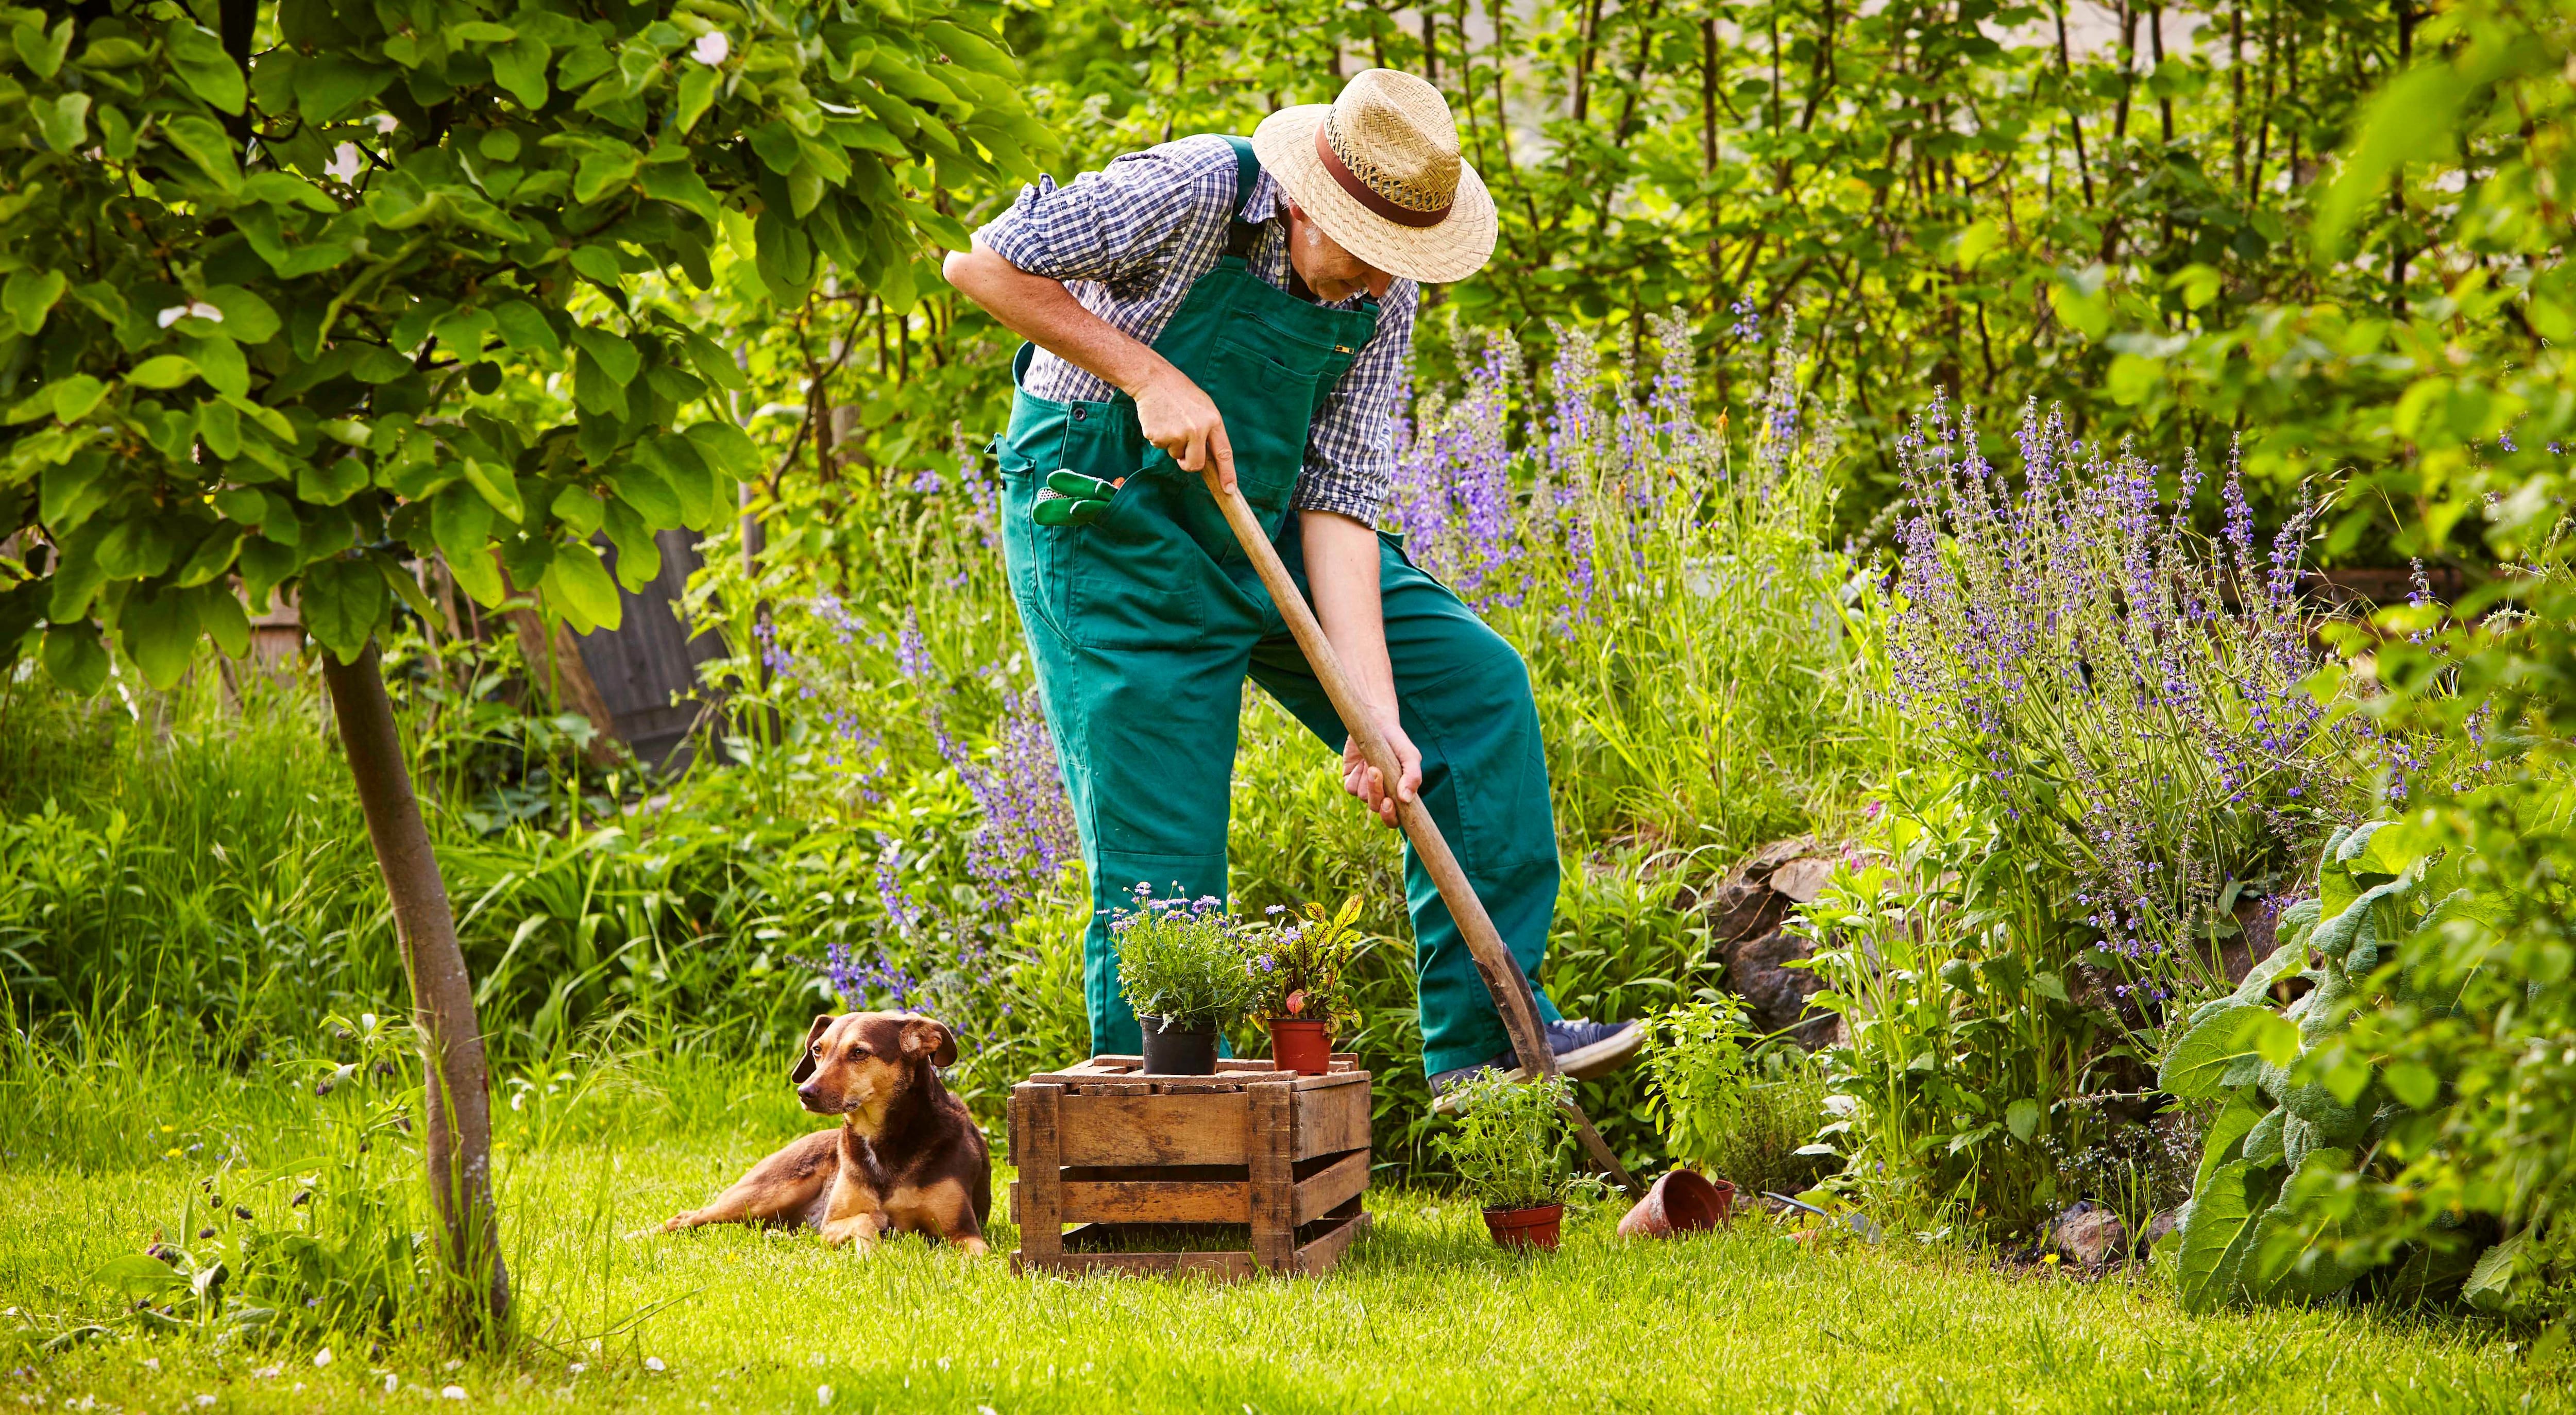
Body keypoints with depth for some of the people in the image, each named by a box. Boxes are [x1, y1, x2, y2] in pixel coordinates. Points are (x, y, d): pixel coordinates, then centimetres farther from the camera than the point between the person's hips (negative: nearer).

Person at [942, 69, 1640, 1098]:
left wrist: (1377, 716, -15)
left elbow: (1339, 501, -7)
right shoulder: (1191, 195, -23)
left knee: (1477, 685, -2)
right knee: (1163, 865, -10)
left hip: (1263, 530, 6)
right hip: (1107, 523, -6)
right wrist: (1146, 374, -25)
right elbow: (982, 262, -18)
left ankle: (1486, 1035, 2)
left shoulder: (1382, 296, -5)